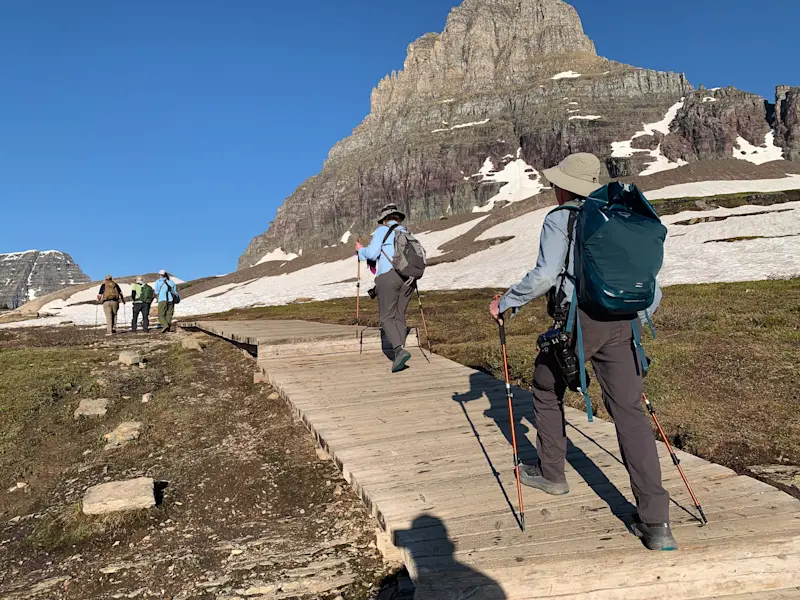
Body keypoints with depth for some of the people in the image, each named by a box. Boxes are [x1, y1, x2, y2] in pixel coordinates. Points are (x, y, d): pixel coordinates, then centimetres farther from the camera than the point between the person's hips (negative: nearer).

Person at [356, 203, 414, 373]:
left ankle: (399, 349, -22)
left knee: (387, 317, -1)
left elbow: (372, 253, -3)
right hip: (408, 278, 5)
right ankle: (399, 358, 6)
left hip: (389, 276, -5)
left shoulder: (382, 230, 7)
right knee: (399, 316, 11)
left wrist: (361, 249, 16)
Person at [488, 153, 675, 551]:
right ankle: (655, 523, -1)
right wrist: (646, 308, 31)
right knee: (629, 410, 2)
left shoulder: (560, 220, -1)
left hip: (579, 320, -5)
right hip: (623, 323, 5)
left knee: (547, 391, 21)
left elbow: (544, 276, -13)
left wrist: (505, 303, -1)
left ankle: (550, 472, 34)